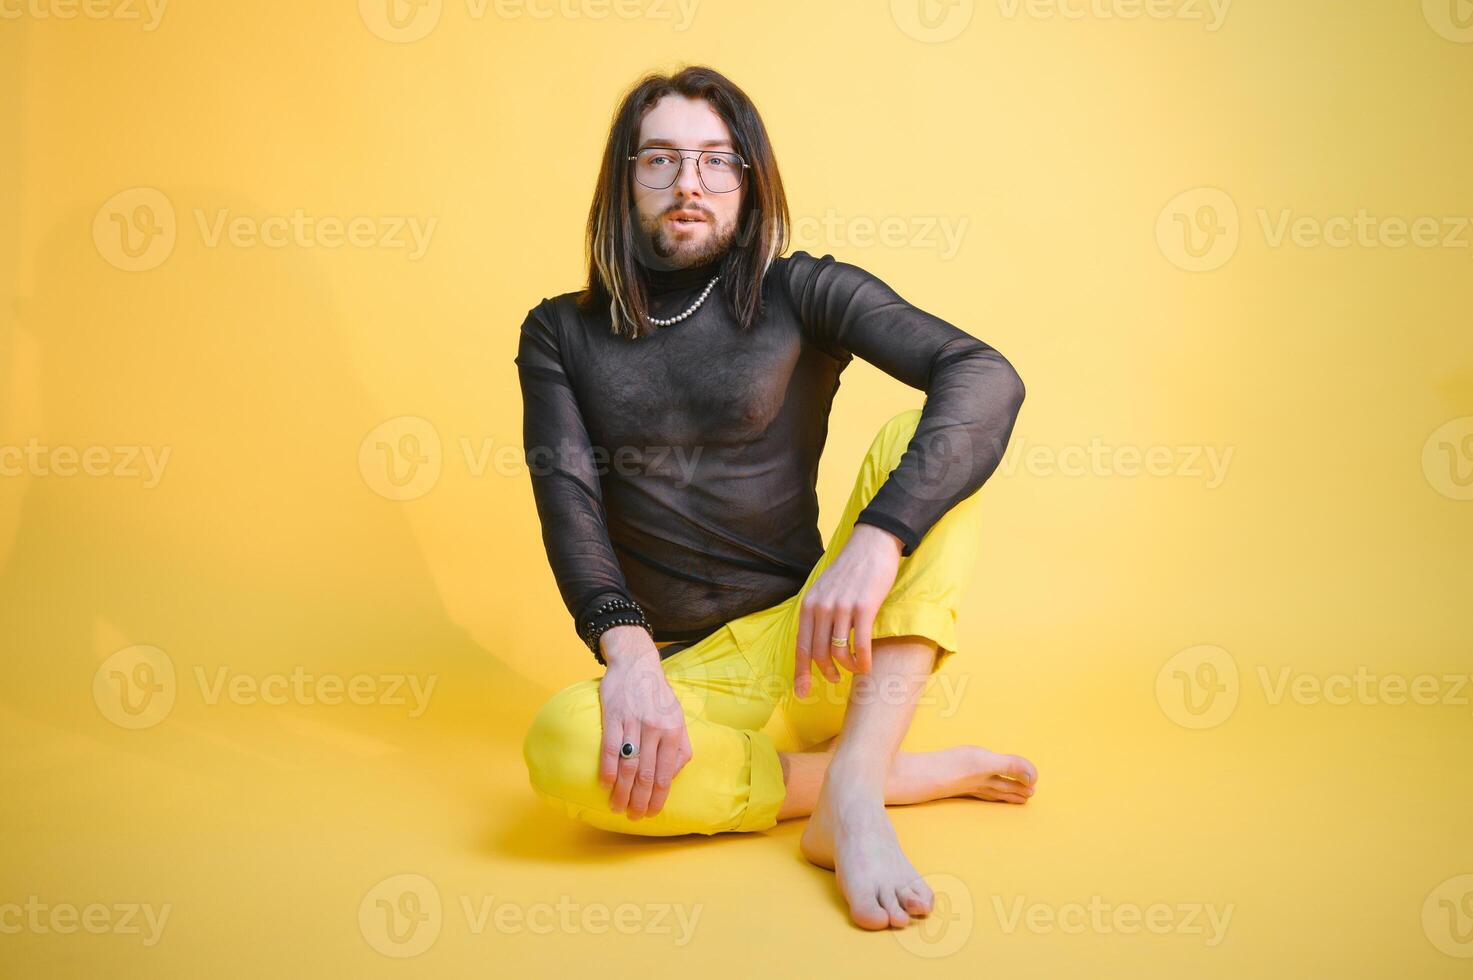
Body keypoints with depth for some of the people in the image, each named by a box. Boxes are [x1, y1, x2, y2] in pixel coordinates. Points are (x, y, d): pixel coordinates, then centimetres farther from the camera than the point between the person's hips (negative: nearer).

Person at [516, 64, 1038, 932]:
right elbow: (568, 498, -6)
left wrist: (876, 538, -32)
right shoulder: (562, 334, 8)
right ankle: (920, 773, -16)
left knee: (922, 438, -21)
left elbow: (988, 378, -15)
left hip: (808, 638, 0)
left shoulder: (801, 293, 0)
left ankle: (851, 789, -30)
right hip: (682, 674, 1)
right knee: (562, 746, -33)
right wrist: (628, 655, -25)